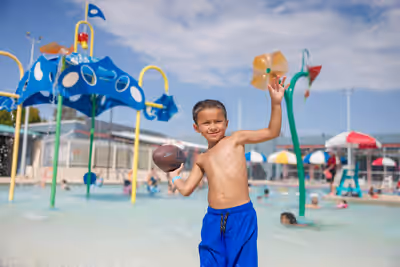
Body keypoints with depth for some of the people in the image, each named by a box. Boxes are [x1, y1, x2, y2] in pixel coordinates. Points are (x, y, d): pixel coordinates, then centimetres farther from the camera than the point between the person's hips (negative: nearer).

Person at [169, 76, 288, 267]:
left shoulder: (236, 139, 4)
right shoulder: (201, 160, 15)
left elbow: (272, 132, -1)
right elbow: (186, 189, 19)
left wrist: (276, 103, -10)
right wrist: (174, 174, 30)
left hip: (242, 216, -4)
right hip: (213, 219, 4)